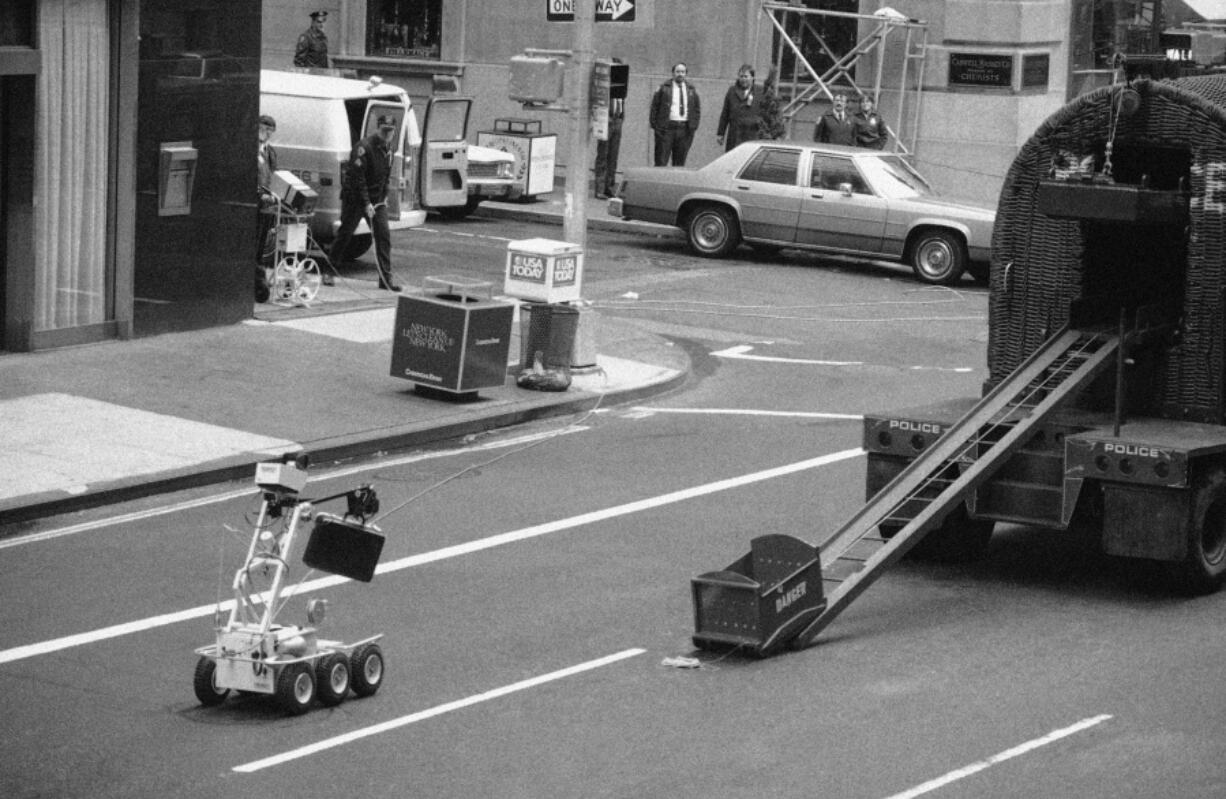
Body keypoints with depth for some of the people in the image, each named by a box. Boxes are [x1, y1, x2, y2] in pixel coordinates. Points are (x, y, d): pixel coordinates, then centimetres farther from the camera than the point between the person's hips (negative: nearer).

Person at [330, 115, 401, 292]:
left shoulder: (388, 148, 6)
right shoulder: (364, 147, -19)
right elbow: (357, 178, -22)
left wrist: (384, 196, 12)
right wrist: (366, 204, -23)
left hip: (377, 200, 6)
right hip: (355, 199, -6)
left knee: (384, 235, -4)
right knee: (345, 234, 2)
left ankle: (386, 277, -5)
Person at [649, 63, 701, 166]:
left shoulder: (691, 90, 13)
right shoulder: (664, 88, 4)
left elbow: (697, 109, 17)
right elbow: (654, 107, 3)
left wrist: (694, 126, 4)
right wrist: (655, 126, -5)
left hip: (684, 130, 3)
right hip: (666, 128, -3)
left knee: (679, 163, 4)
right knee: (661, 162, -6)